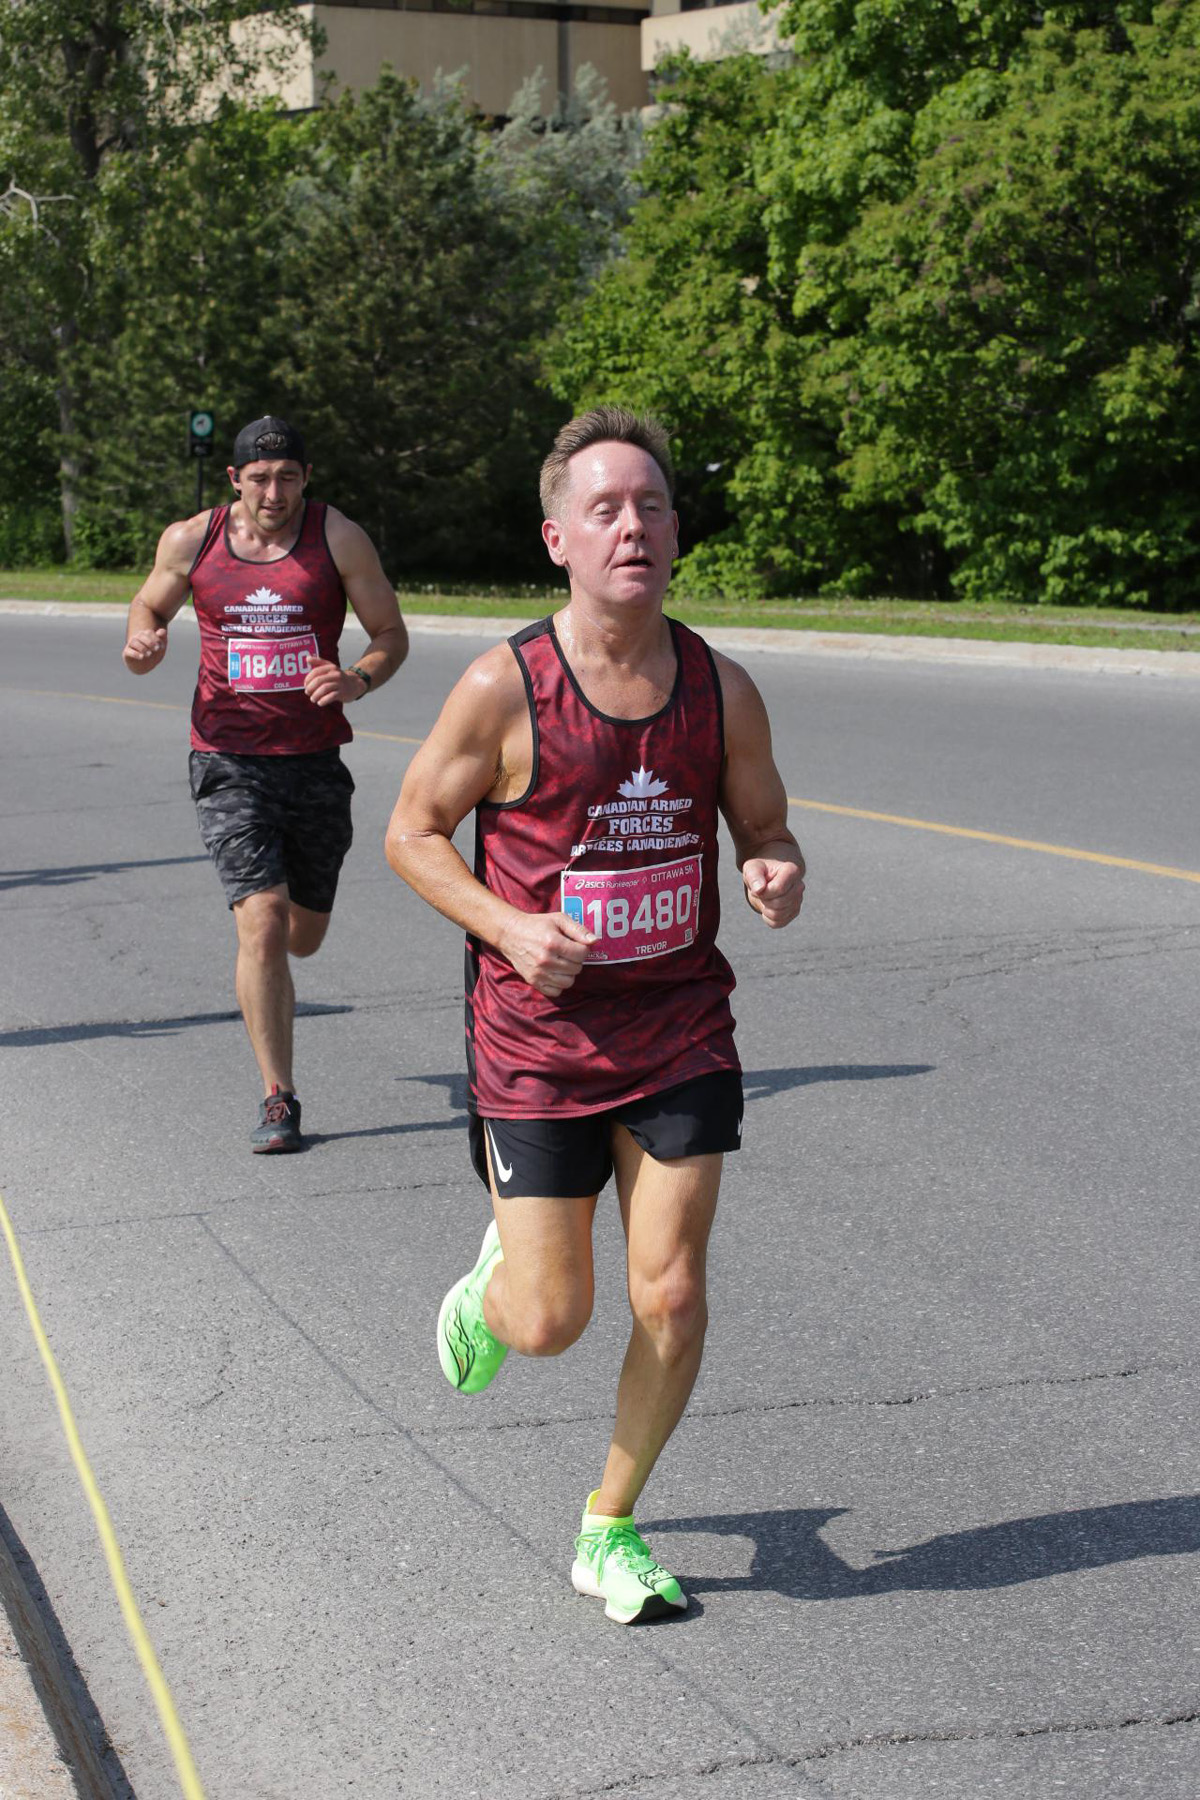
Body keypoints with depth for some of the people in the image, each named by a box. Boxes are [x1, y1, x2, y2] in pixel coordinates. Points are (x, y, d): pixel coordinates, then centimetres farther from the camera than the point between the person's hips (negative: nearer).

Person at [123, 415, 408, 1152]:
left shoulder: (339, 538, -4)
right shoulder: (191, 540, 0)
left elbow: (393, 634, 0)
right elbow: (150, 604, 18)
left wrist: (359, 679, -22)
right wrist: (144, 640, -7)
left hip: (316, 758, 1)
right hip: (231, 760, -1)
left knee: (304, 937, 13)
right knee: (262, 923, -16)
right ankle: (279, 1099, -5)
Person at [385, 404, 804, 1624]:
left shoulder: (721, 689, -3)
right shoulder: (503, 689, -13)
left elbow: (762, 825, 11)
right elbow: (410, 833, -3)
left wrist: (779, 874, -14)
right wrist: (508, 927, -19)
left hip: (680, 1031, 3)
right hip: (537, 1036, -2)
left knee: (670, 1299, -1)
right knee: (547, 1324, 0)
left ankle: (609, 1531, 21)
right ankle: (493, 1279, 39)